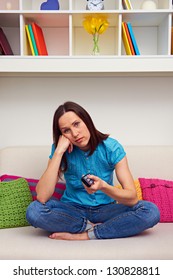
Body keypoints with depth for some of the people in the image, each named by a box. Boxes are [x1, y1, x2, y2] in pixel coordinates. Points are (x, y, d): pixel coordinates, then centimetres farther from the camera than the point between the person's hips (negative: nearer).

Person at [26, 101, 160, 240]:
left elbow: (132, 197, -19)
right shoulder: (62, 150, -12)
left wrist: (103, 186, -39)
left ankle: (84, 235, -19)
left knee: (151, 211, -26)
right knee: (34, 211, -28)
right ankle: (95, 228, -13)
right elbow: (42, 197, -25)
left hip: (105, 209, 0)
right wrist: (59, 151, -27)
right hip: (72, 210, 1)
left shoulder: (112, 147, -14)